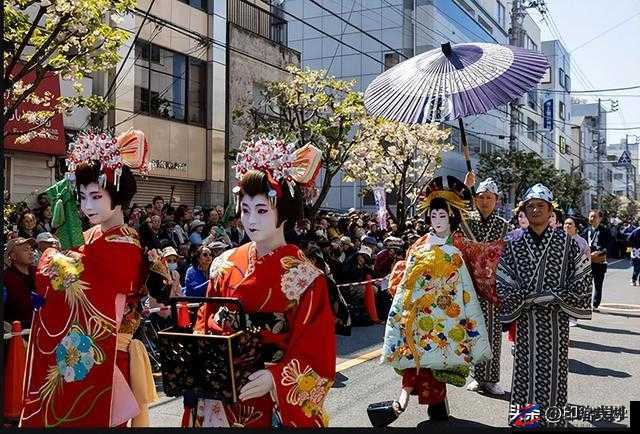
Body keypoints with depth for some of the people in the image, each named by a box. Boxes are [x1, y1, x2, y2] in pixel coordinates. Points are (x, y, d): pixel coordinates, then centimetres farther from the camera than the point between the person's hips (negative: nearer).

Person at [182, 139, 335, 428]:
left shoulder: (305, 276, -11)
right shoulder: (226, 265, 2)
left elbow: (313, 352, -14)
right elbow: (205, 323, 8)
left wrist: (275, 378, -28)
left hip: (278, 399, -4)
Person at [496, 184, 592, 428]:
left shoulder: (568, 244, 0)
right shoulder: (513, 245, 3)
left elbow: (582, 284, -3)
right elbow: (504, 286, 0)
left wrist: (553, 297, -11)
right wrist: (528, 298, -12)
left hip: (556, 323, 0)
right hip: (525, 323, 1)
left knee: (553, 373, 4)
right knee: (526, 373, 3)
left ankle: (553, 420, 17)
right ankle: (522, 418, 14)